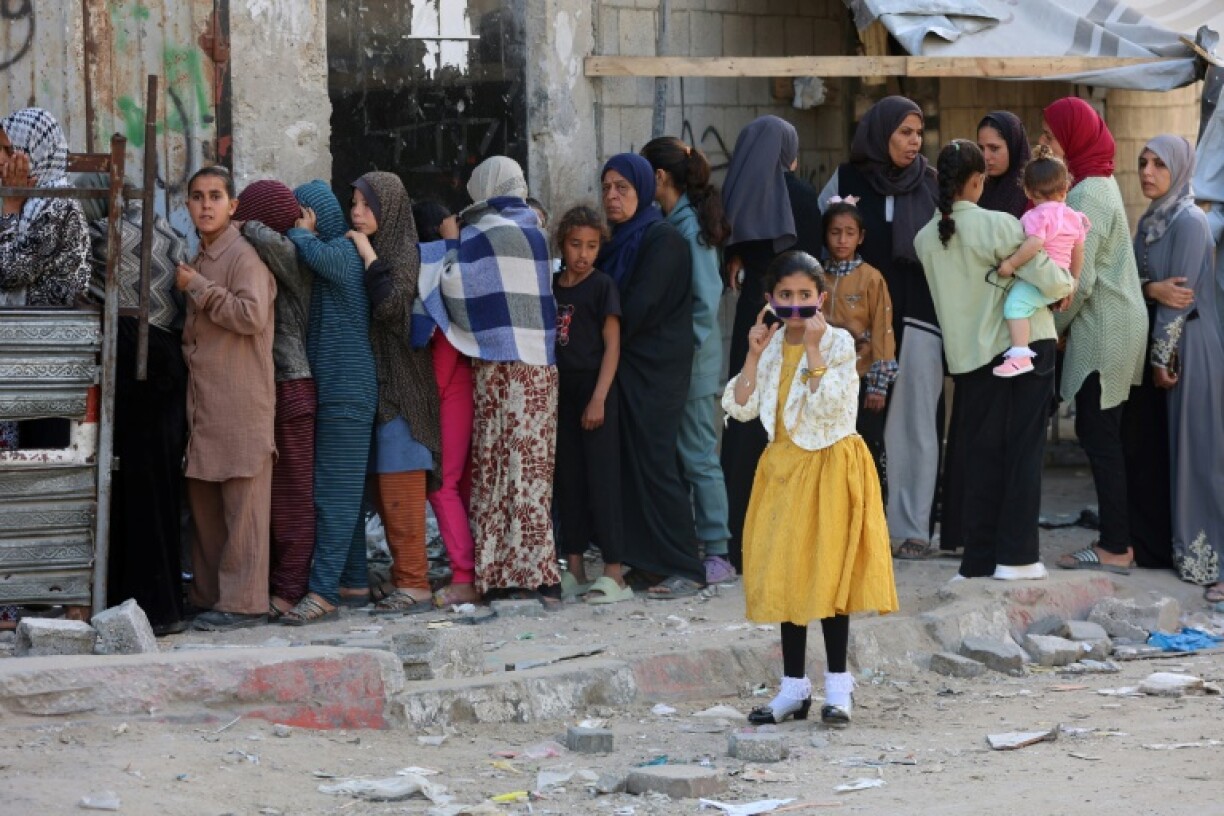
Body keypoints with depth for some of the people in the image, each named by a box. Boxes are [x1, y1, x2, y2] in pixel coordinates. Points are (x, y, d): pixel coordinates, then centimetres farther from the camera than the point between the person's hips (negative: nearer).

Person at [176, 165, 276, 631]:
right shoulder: (198, 261, 18)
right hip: (204, 401, 9)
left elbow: (252, 314, -23)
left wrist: (197, 287, -15)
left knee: (242, 503, -6)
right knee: (203, 500, 10)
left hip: (242, 404, -9)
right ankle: (208, 594, 16)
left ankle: (244, 601, -4)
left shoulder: (243, 255, -8)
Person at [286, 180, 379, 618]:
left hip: (346, 389, -10)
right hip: (327, 388, 10)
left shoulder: (343, 249, -10)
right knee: (342, 490, 11)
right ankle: (354, 582, 16)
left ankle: (323, 589, -15)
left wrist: (301, 234, -15)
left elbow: (318, 257, -31)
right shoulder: (327, 252, 19)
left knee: (335, 489, -11)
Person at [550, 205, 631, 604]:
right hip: (560, 392, 6)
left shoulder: (602, 286, -4)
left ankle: (614, 574, -8)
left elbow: (612, 345, -7)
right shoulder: (551, 287, 10)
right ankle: (574, 570, 14)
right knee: (567, 481, 8)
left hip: (594, 392, -6)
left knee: (602, 479, -7)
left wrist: (599, 398, -14)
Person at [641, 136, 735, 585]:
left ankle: (716, 553, 1)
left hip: (690, 362, -9)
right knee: (671, 455, 12)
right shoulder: (671, 222, 10)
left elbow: (705, 299, -17)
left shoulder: (689, 228, -15)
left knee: (698, 456, -4)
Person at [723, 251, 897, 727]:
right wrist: (754, 355, -8)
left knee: (828, 573, -5)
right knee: (784, 575, 7)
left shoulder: (837, 343, -7)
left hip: (829, 467, -5)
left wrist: (813, 348, -21)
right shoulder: (770, 346, 7)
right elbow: (739, 407, 1)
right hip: (782, 468, 5)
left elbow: (828, 404, -20)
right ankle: (794, 688, 14)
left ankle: (837, 687, 4)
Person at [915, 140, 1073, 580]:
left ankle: (979, 556, 8)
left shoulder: (925, 239, 1)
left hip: (968, 355, 4)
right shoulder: (998, 225, -14)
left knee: (980, 454, 9)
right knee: (1022, 450, 3)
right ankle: (1016, 554, 1)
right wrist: (1066, 280, 6)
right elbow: (1050, 281, -15)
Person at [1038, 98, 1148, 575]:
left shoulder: (1088, 195, -17)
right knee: (1096, 433, 12)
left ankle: (1116, 547, -1)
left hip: (1104, 333, -10)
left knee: (1100, 436, -5)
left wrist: (1053, 326, -6)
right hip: (1105, 329, 10)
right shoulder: (1097, 184, 14)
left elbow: (1079, 281, -19)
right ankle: (1116, 538, 17)